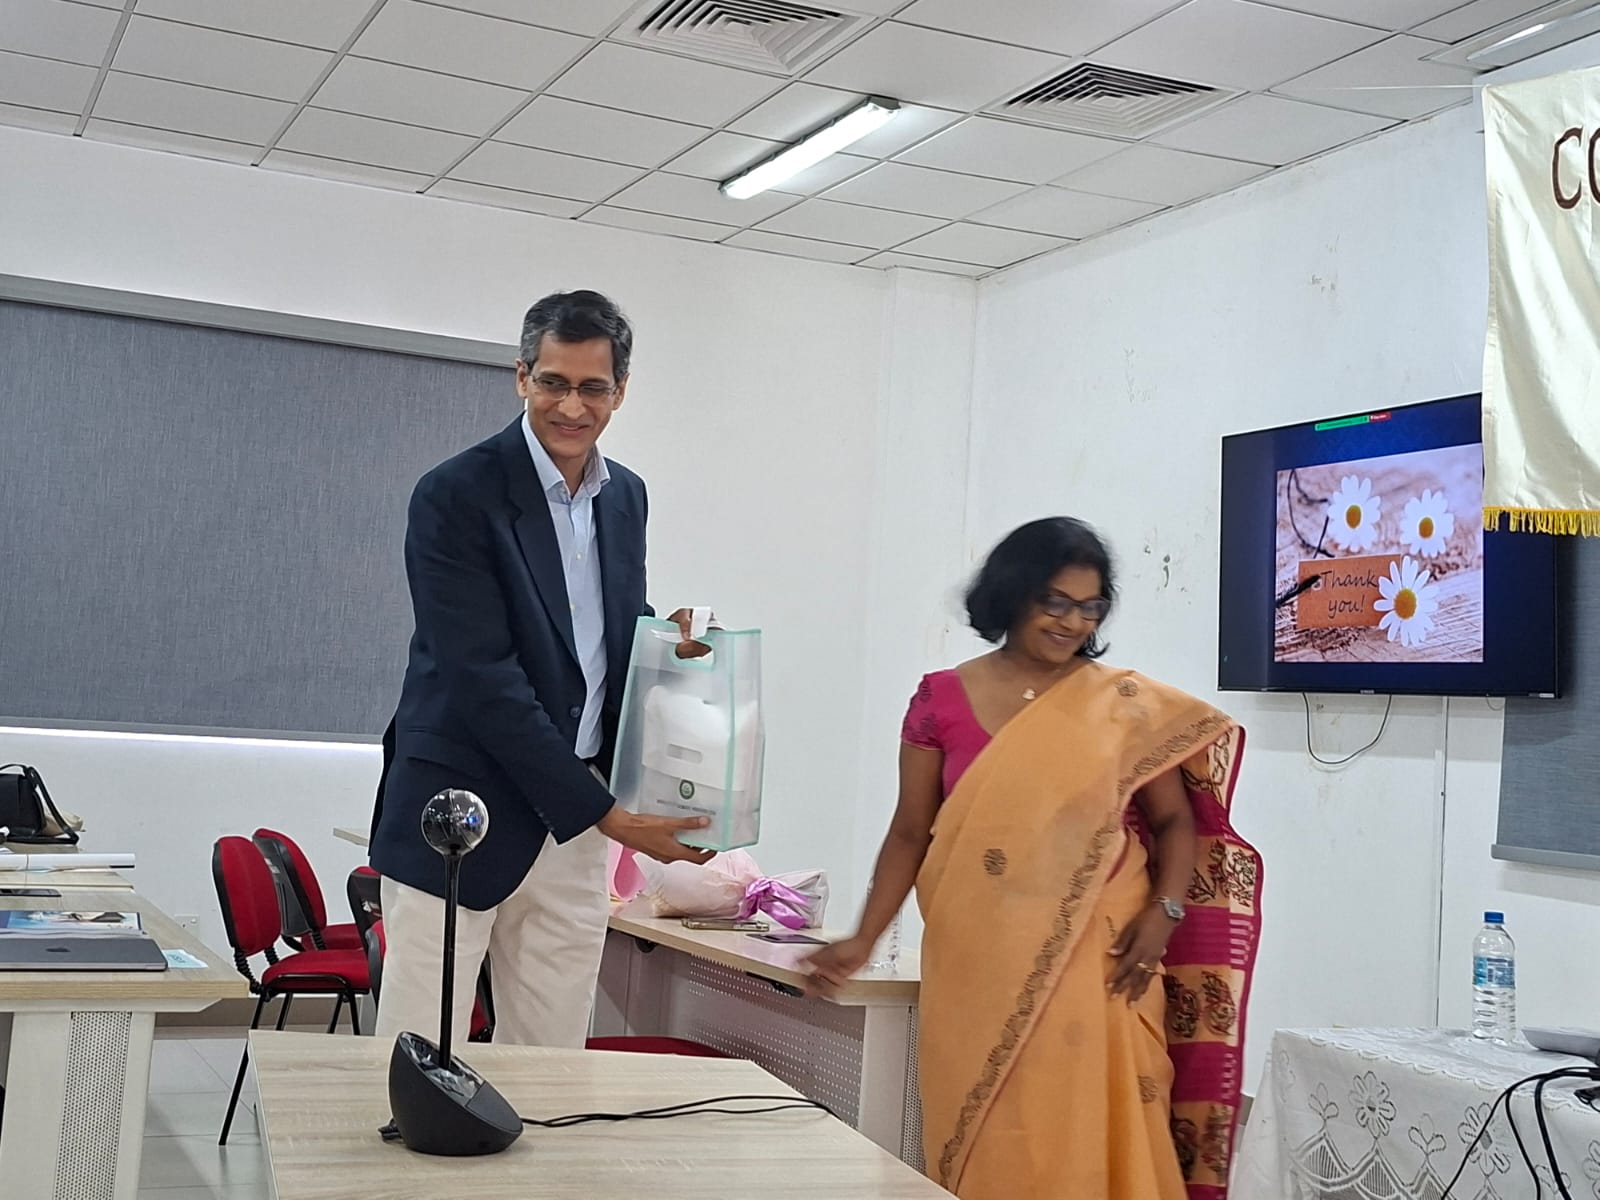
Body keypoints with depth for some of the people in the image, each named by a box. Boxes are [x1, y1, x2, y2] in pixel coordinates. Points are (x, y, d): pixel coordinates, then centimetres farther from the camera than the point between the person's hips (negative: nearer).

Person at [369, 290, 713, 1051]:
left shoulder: (627, 496, 9)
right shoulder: (456, 495, -12)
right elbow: (484, 680, -17)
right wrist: (606, 814, -17)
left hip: (573, 820, 6)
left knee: (551, 1062, 8)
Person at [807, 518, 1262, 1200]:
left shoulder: (1127, 705, 3)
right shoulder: (942, 700, 3)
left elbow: (1175, 821, 7)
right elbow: (910, 833, 6)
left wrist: (1163, 913, -10)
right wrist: (864, 940, -2)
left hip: (1093, 965, 0)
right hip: (979, 967, 1)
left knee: (1085, 1141, -2)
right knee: (987, 1144, 4)